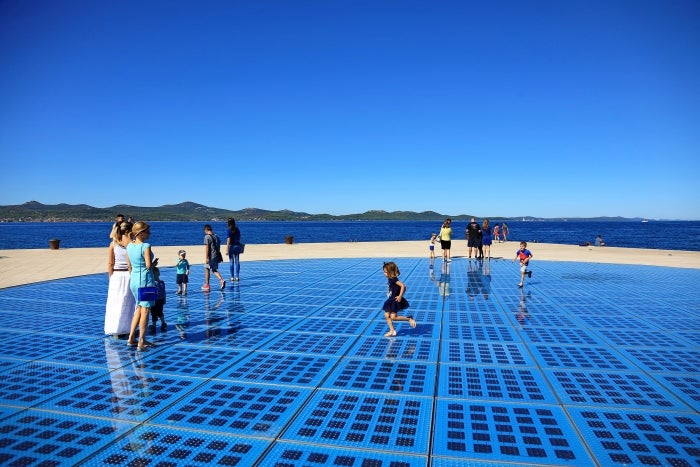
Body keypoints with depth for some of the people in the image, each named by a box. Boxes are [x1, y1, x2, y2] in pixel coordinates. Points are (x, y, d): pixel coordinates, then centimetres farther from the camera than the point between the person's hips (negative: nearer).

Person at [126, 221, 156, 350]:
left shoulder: (129, 246, 6)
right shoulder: (146, 246, -16)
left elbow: (129, 265, 12)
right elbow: (149, 265, -18)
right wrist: (155, 263, 2)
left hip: (133, 280, 7)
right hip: (146, 280, -7)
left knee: (139, 308, 20)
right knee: (145, 310, 1)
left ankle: (131, 338, 23)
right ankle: (141, 342, 5)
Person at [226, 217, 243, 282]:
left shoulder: (228, 230, -11)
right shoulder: (237, 229, 3)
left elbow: (228, 240, -16)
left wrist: (227, 250, -16)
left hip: (231, 246, -3)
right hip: (237, 246, 4)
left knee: (232, 262, 4)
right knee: (237, 262, 6)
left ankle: (232, 277, 9)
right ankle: (237, 277, 6)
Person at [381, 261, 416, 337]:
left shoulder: (394, 279, -20)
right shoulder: (390, 279, 7)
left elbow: (403, 286, -30)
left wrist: (400, 296, -26)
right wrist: (400, 295, 8)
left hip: (395, 301, -10)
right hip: (391, 300, 10)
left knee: (393, 317, -10)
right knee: (386, 315, 9)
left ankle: (409, 319, 3)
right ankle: (392, 331, 18)